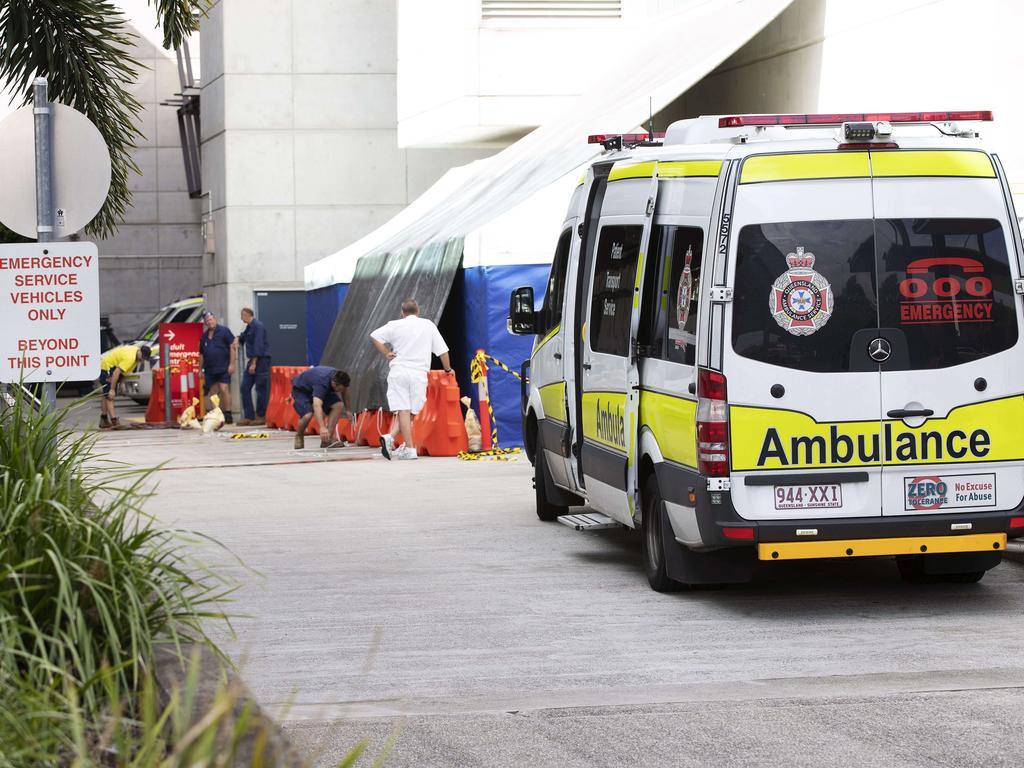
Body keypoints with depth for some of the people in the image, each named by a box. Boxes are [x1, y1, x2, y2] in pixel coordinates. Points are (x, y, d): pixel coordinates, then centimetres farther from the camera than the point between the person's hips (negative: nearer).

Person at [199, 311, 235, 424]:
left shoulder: (224, 331, -1)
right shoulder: (204, 336, 15)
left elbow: (232, 346, -6)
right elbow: (201, 355, 20)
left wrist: (232, 364, -12)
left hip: (223, 368, -6)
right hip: (210, 370, 6)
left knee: (224, 389, -14)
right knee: (213, 392, 6)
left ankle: (228, 415, -13)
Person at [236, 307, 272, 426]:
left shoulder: (258, 326, -13)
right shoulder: (249, 327, 15)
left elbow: (258, 345, -19)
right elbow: (242, 338, 34)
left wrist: (254, 363, -20)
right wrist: (239, 338, 10)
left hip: (261, 360, -10)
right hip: (252, 360, 10)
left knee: (261, 389, -4)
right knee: (245, 387, 6)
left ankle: (261, 416, 2)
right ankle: (249, 416, 7)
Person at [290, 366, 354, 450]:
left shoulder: (339, 378, -21)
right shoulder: (322, 383, -43)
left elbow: (344, 391, 6)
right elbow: (317, 406, -58)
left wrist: (348, 410, 10)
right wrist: (322, 428, -70)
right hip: (300, 389, -7)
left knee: (338, 405, -17)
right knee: (307, 415, -32)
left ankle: (327, 439, -12)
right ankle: (299, 436, 1)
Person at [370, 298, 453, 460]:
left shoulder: (395, 325, 7)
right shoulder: (429, 326, 8)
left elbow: (374, 336, 2)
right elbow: (442, 350, 9)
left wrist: (386, 353, 9)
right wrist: (447, 369, 21)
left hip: (398, 372, 1)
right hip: (419, 373, 0)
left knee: (403, 410, -2)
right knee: (410, 411, 5)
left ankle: (409, 449, -11)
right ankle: (391, 437, -12)